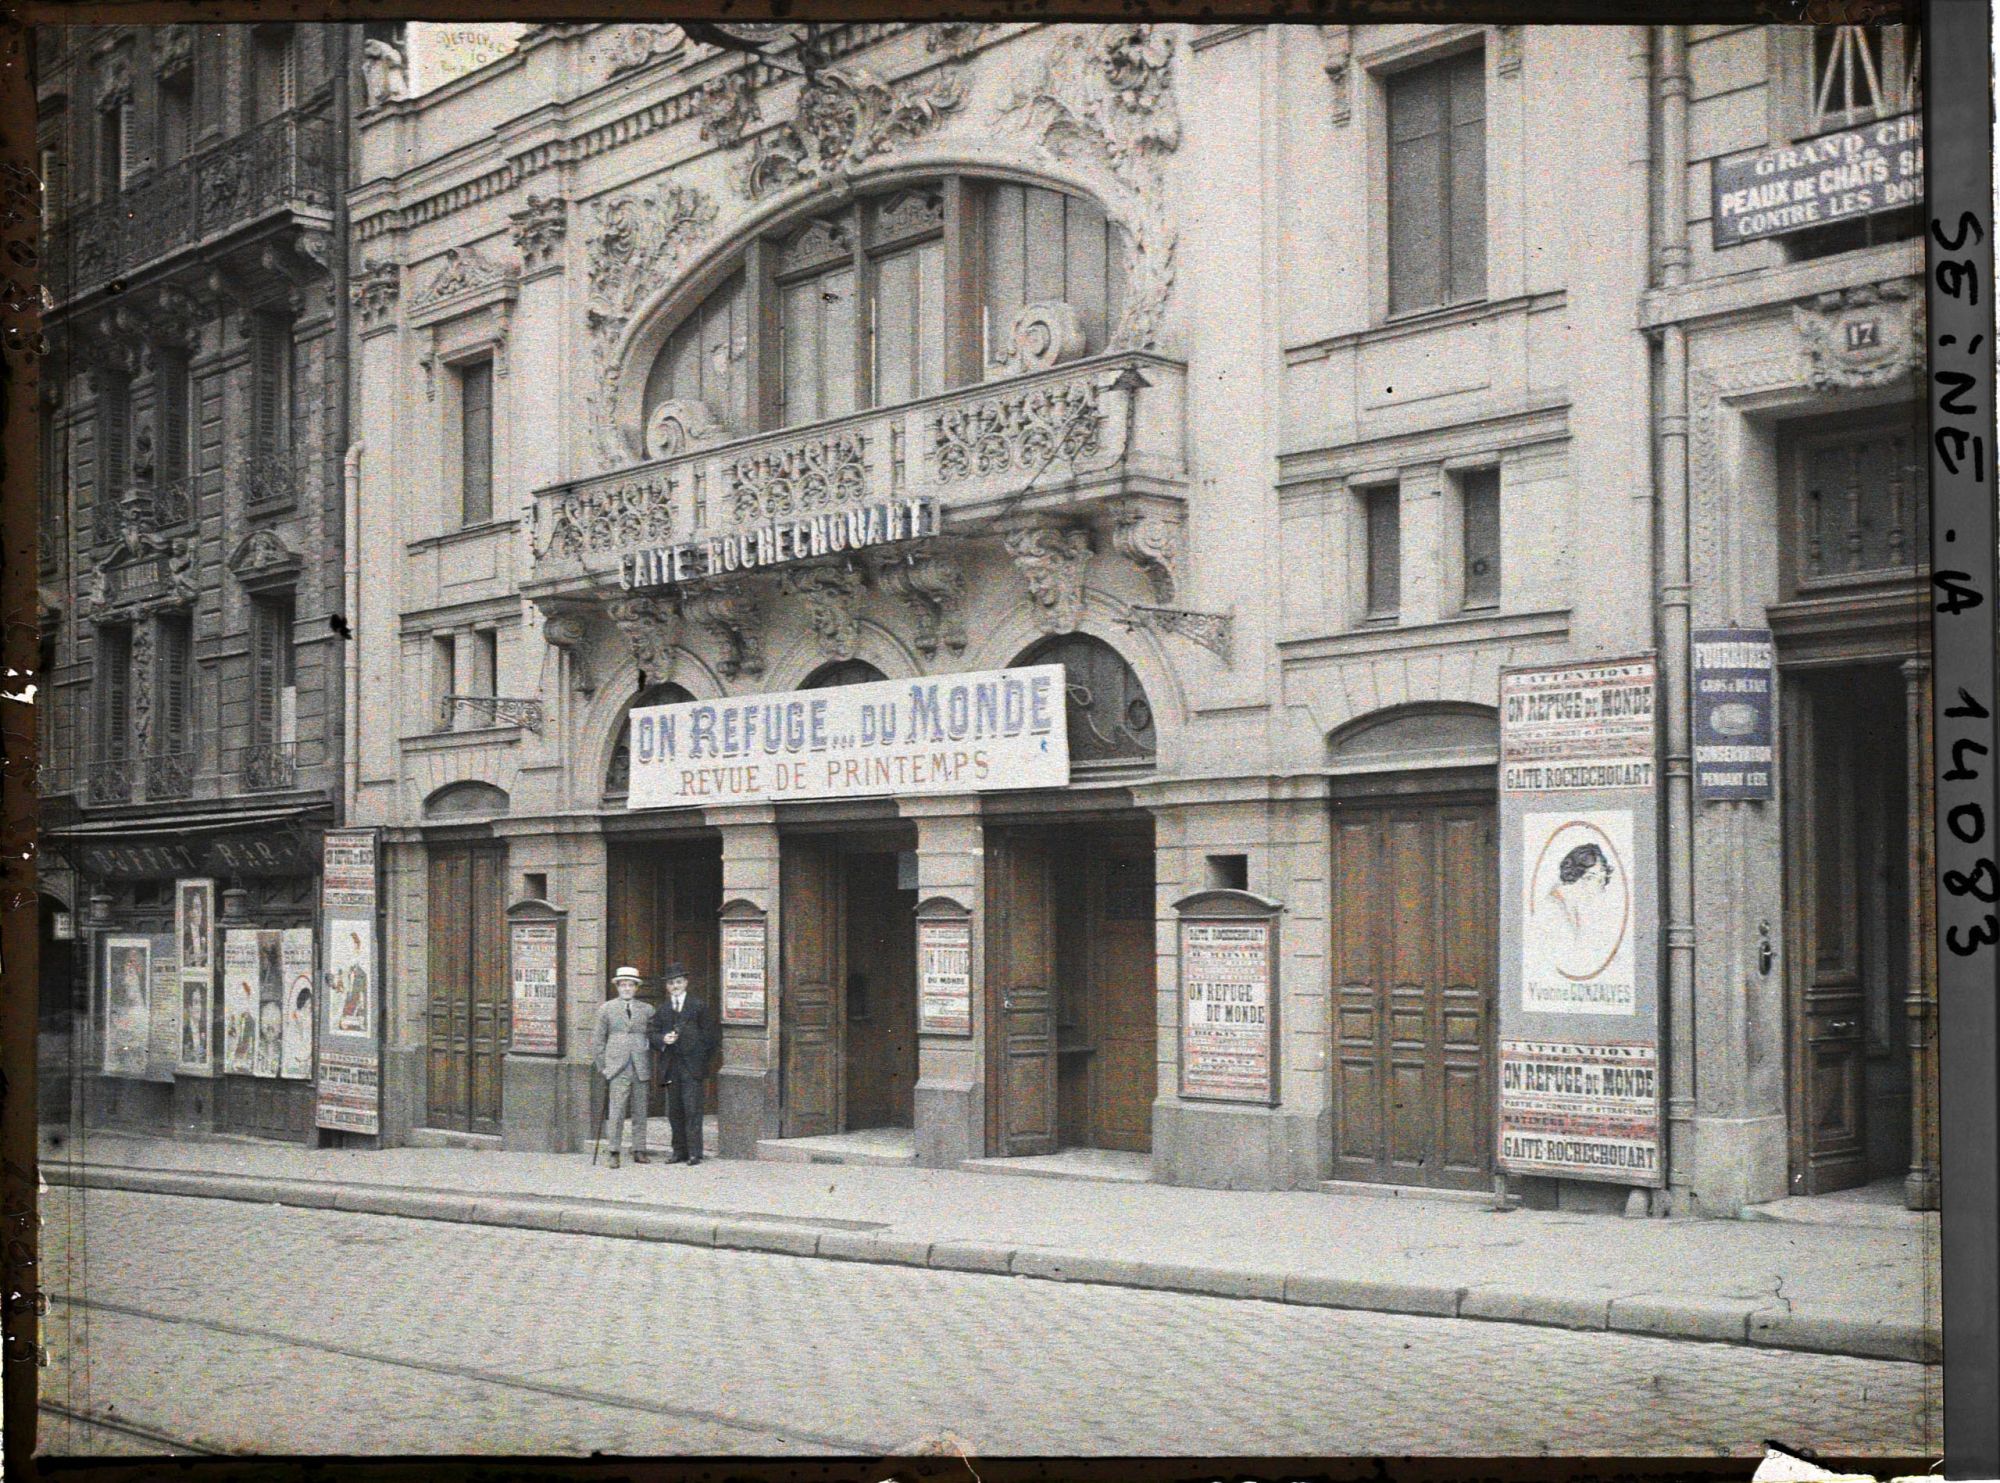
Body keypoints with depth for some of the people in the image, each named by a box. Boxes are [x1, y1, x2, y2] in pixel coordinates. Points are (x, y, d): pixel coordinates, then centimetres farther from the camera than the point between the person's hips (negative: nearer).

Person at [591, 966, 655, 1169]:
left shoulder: (647, 1010, 11)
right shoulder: (606, 1009, 8)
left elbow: (652, 1039, 13)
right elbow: (598, 1040, 9)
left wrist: (651, 1070, 8)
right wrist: (602, 1067, 1)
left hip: (641, 1068, 2)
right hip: (617, 1068, -2)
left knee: (640, 1112, 5)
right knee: (616, 1112, -8)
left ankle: (639, 1151, 12)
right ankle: (614, 1153, -6)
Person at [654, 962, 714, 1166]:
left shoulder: (698, 1006, 3)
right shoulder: (662, 1009, 15)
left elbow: (708, 1035, 4)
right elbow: (655, 1034, 13)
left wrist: (702, 1058, -2)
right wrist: (664, 1039, -8)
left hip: (692, 1065, -4)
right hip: (670, 1067, 4)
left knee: (692, 1109, -9)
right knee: (674, 1111, 7)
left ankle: (694, 1153, -8)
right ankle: (679, 1151, 14)